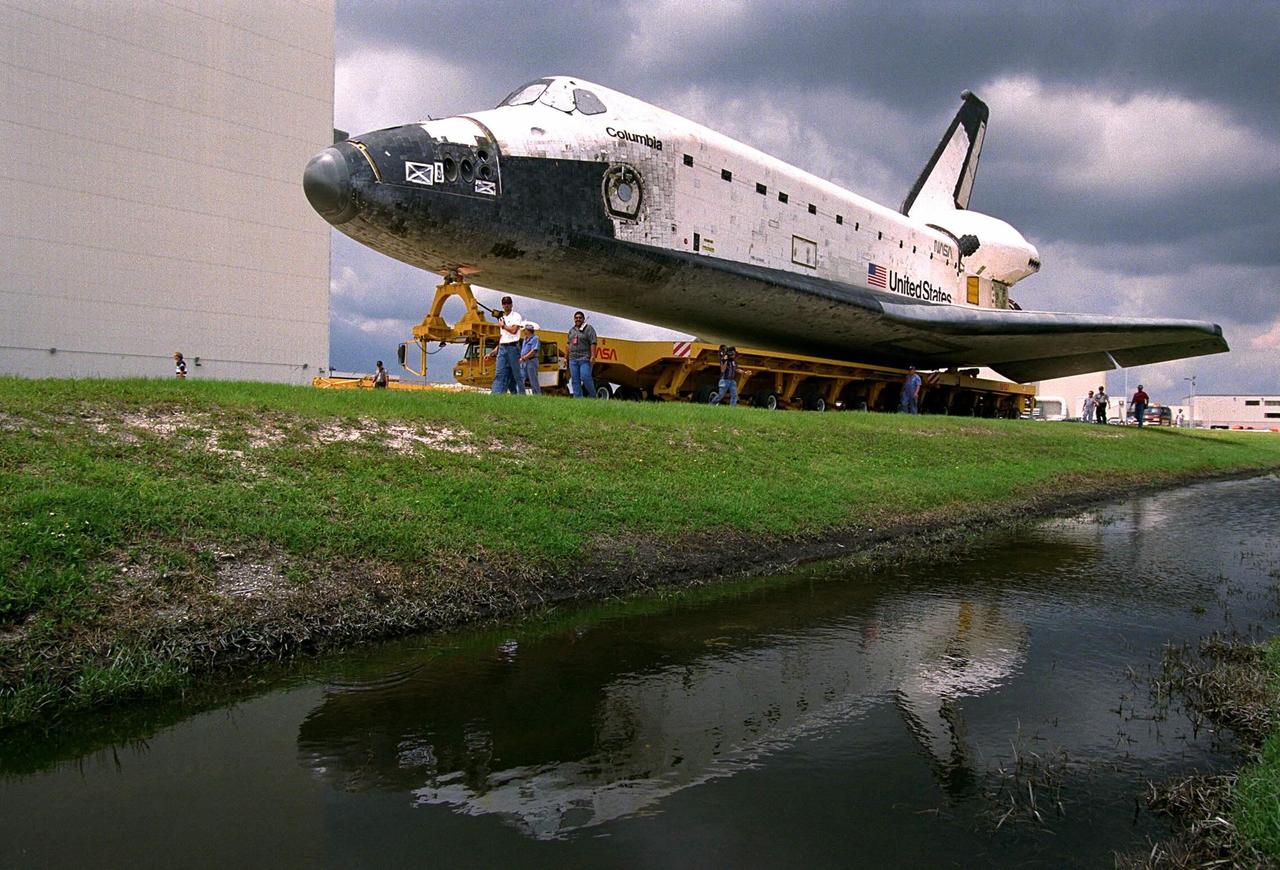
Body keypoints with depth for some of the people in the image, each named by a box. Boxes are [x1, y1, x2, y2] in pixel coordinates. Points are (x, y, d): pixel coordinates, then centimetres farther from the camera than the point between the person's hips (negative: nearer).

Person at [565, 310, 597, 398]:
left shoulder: (589, 328, -2)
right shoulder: (571, 330, 17)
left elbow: (593, 343, -10)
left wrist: (593, 356, -18)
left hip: (584, 359, -6)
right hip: (573, 359, 6)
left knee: (585, 378, -15)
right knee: (575, 380, 3)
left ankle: (592, 396, 1)